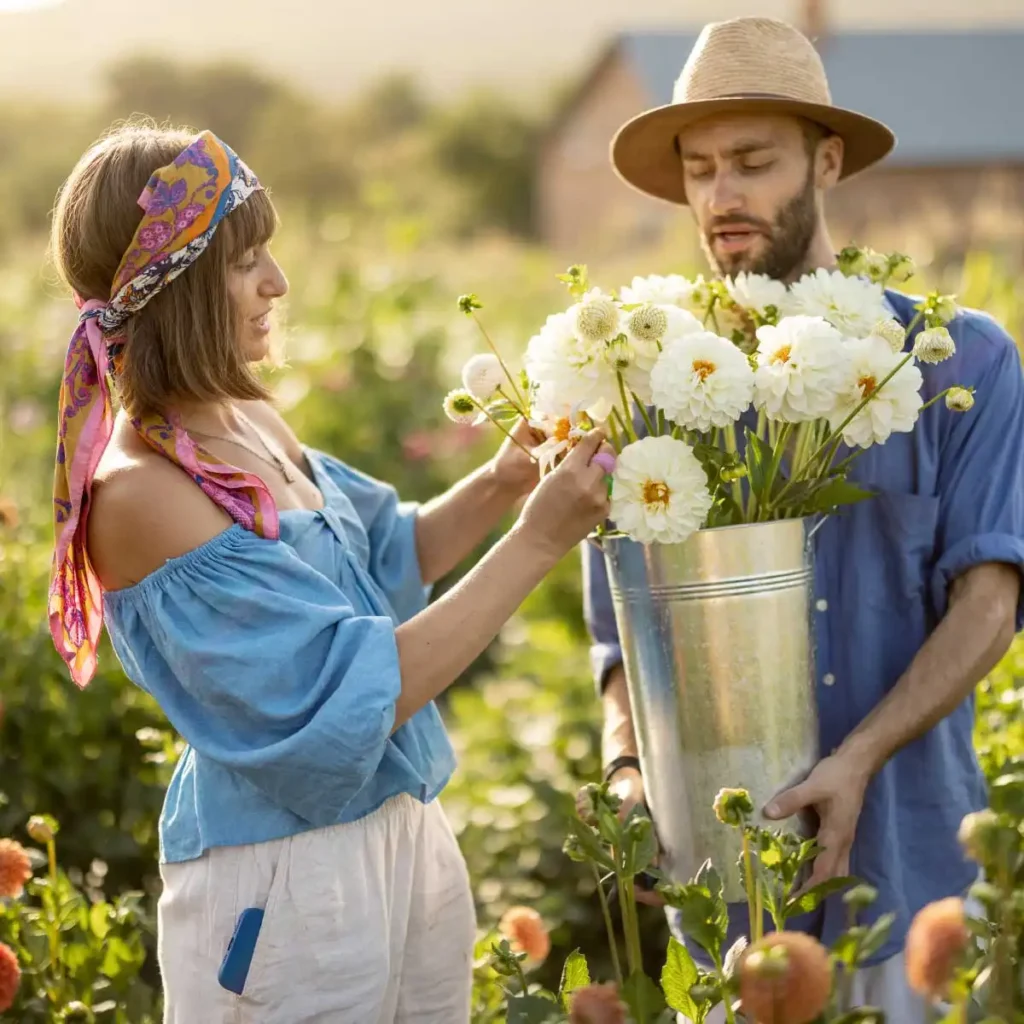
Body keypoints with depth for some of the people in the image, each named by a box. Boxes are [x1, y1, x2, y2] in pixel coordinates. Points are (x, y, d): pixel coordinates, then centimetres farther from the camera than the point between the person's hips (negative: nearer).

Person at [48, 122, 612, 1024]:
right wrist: (536, 543, -20)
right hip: (283, 879, -8)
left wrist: (502, 483, -1)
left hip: (407, 827, 8)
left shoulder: (252, 423, 2)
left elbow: (386, 555, 18)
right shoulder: (138, 493, -21)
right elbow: (358, 695, -22)